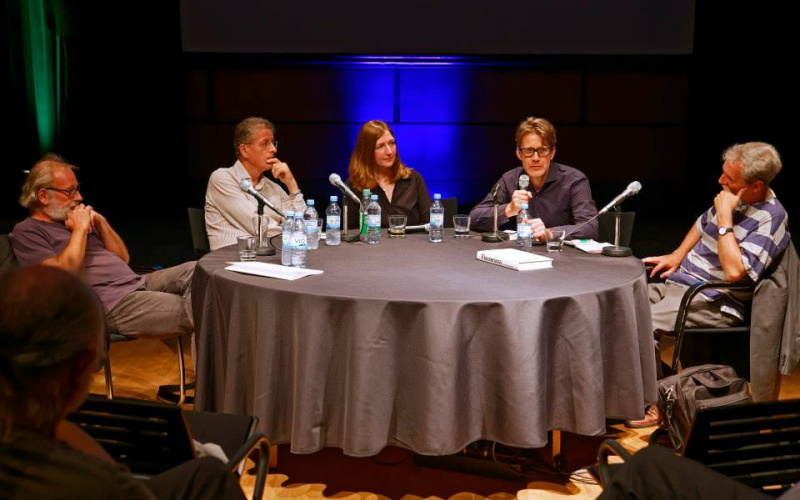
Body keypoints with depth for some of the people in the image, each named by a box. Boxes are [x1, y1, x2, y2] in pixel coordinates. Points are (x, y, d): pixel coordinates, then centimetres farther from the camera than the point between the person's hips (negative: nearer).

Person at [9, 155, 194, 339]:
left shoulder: (72, 219, 24)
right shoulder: (26, 232, 1)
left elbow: (123, 258, 21)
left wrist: (100, 222, 8)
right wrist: (80, 229, -8)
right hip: (109, 303, -8)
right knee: (187, 311, -27)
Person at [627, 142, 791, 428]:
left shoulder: (770, 219, -17)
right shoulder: (732, 200, 8)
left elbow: (734, 271, -29)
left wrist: (725, 218, -24)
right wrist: (677, 255, 15)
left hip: (715, 303, -9)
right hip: (680, 282, 9)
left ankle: (655, 404, -10)